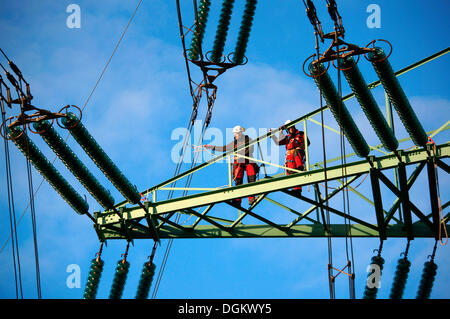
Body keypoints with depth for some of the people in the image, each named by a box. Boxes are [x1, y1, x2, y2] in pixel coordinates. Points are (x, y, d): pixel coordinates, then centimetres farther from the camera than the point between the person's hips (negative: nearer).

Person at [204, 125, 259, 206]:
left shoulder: (248, 139, 1)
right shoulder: (234, 142, 9)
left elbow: (250, 150, -9)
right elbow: (223, 149, 9)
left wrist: (241, 156, -19)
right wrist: (210, 147, 2)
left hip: (249, 162, -2)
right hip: (239, 163, 2)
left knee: (251, 180, -9)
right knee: (238, 181, -5)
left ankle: (251, 199, -2)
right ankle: (237, 201, -2)